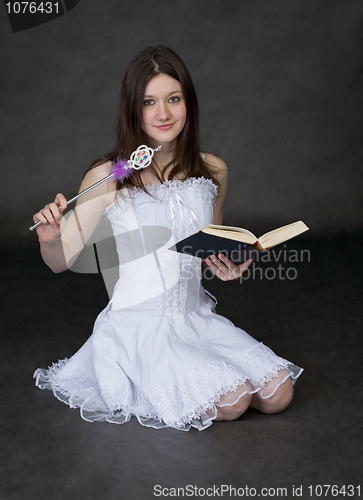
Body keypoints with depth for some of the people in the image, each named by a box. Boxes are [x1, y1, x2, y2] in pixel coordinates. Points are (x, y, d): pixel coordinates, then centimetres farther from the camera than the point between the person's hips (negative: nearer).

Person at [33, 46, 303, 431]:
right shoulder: (108, 177, -11)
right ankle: (150, 386, 8)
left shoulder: (212, 171, 3)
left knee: (278, 394, -4)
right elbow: (62, 260, -7)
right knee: (231, 401, -20)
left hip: (196, 316, 6)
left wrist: (228, 266, -4)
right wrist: (50, 239, -28)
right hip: (140, 324, -5)